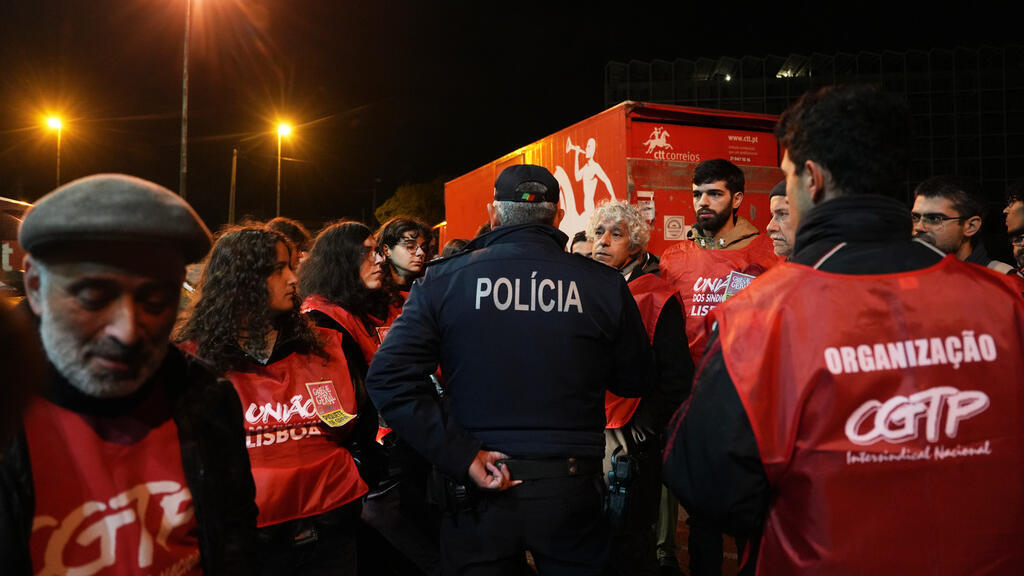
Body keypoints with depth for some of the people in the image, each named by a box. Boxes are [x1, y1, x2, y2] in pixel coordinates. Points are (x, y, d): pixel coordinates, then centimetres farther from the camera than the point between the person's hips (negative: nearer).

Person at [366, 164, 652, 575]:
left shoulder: (444, 279, -7)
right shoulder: (604, 285, -7)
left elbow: (389, 378, -13)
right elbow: (635, 382, 3)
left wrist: (462, 457, -13)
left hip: (478, 488, 0)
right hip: (571, 490, 1)